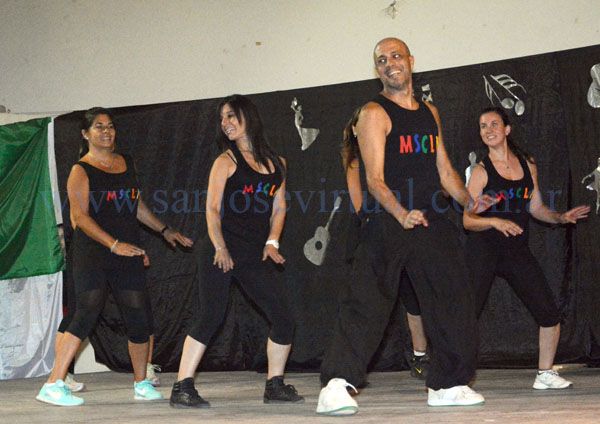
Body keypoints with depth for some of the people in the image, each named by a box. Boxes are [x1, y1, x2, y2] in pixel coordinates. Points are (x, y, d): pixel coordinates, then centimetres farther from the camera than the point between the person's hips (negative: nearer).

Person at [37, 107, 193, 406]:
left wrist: (164, 230, 23)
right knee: (86, 315, -15)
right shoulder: (81, 171, -3)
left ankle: (141, 384, 20)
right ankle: (53, 386, -11)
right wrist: (114, 244, -22)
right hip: (92, 255, -6)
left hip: (127, 255, 6)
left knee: (139, 319, 4)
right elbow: (80, 216, -13)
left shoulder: (127, 163, 16)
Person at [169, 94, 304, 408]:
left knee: (283, 319, 0)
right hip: (222, 252, -5)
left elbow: (278, 208, 16)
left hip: (256, 255, 5)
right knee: (211, 317, -10)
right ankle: (182, 389, -6)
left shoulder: (276, 163, 13)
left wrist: (272, 242, 2)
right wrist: (220, 248, -14)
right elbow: (212, 208, -5)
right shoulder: (227, 161, 1)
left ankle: (275, 386, 14)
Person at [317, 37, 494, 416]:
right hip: (388, 222, -7)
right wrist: (401, 214, -30)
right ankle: (336, 387, -21)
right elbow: (375, 178, -15)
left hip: (431, 221, 7)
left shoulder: (430, 112, 17)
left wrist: (468, 200, 7)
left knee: (454, 298, 11)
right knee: (368, 302, -17)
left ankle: (448, 385, 24)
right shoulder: (375, 113, -4)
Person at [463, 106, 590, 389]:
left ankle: (545, 374, 18)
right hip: (483, 249, -4)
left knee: (550, 314, 1)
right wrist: (495, 221, -25)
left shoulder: (527, 165, 9)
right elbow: (467, 220, -8)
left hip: (517, 249, 4)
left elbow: (536, 208, 18)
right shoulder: (481, 171, -4)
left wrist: (561, 218, 2)